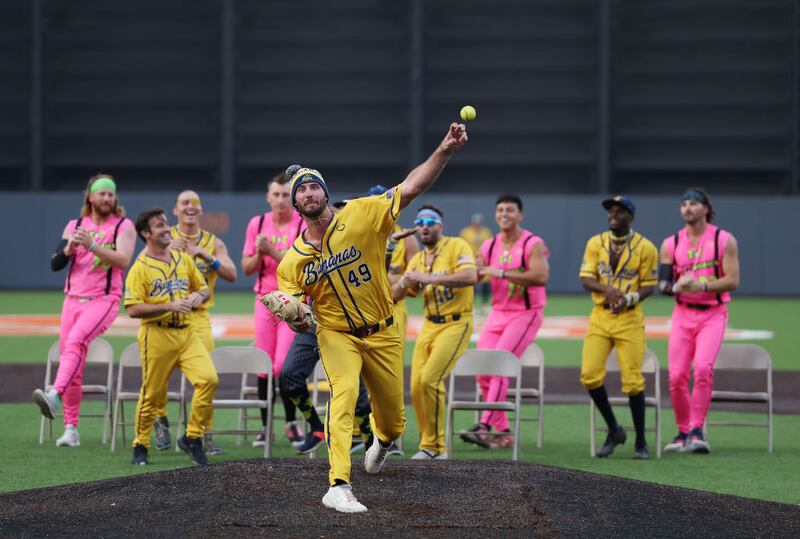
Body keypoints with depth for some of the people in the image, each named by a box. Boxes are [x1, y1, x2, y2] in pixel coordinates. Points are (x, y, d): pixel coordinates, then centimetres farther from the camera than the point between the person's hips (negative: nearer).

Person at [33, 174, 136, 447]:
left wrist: (91, 245, -25)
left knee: (76, 340, -31)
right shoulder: (75, 226, 13)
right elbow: (55, 264, 6)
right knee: (72, 368, 2)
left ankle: (54, 396, -48)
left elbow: (122, 260, -15)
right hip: (73, 299, 5)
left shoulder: (123, 226, 1)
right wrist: (69, 248, -14)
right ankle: (71, 429, 6)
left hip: (104, 299, -5)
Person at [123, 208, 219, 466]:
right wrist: (170, 306, -19)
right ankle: (140, 446, 20)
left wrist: (199, 296, -1)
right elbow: (133, 309, -13)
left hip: (187, 332, 5)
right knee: (152, 394, 2)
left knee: (209, 378, -13)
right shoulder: (140, 268, -6)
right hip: (157, 336, -5)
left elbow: (204, 287, 23)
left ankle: (192, 438, 0)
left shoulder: (183, 259, 12)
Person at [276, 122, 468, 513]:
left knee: (393, 419, 12)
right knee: (343, 393, -28)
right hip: (336, 335, -1)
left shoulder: (361, 216, -13)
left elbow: (410, 188, -23)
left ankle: (382, 440, 52)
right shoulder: (293, 261, -6)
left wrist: (444, 151, -37)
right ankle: (338, 487, -32)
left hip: (382, 334, 1)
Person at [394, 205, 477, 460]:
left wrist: (428, 278, -25)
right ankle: (429, 446, 11)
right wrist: (405, 283, -10)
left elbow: (470, 276, -24)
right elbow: (395, 294, 14)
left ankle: (434, 446, -9)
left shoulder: (457, 246, -6)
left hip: (456, 324, -7)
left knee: (430, 379, -20)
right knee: (417, 386, -3)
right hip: (429, 326, 7)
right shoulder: (418, 259, 15)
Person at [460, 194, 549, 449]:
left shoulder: (533, 244, -10)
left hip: (525, 314, -7)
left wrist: (501, 273, -27)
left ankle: (484, 426, -23)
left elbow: (541, 276, -26)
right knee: (483, 371, 0)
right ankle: (502, 432, 9)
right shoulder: (489, 246, 9)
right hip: (498, 313, 7)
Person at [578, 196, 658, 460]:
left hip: (630, 318, -3)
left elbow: (649, 286, 0)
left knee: (632, 380, -6)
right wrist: (606, 290, -20)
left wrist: (630, 298, -20)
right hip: (600, 316, 3)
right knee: (589, 374, -8)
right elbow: (586, 279, 0)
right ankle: (614, 430, 12)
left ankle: (641, 443, 7)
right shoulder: (595, 243, 7)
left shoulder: (645, 248, -2)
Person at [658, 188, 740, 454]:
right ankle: (683, 432, 14)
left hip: (713, 314, -3)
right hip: (683, 313, 3)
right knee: (677, 376, -3)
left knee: (703, 368, -23)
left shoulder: (724, 240, -1)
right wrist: (676, 287, -16)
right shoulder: (671, 244, 9)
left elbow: (733, 280, -7)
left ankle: (696, 431, -20)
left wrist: (701, 286, -21)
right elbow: (663, 284, 7)